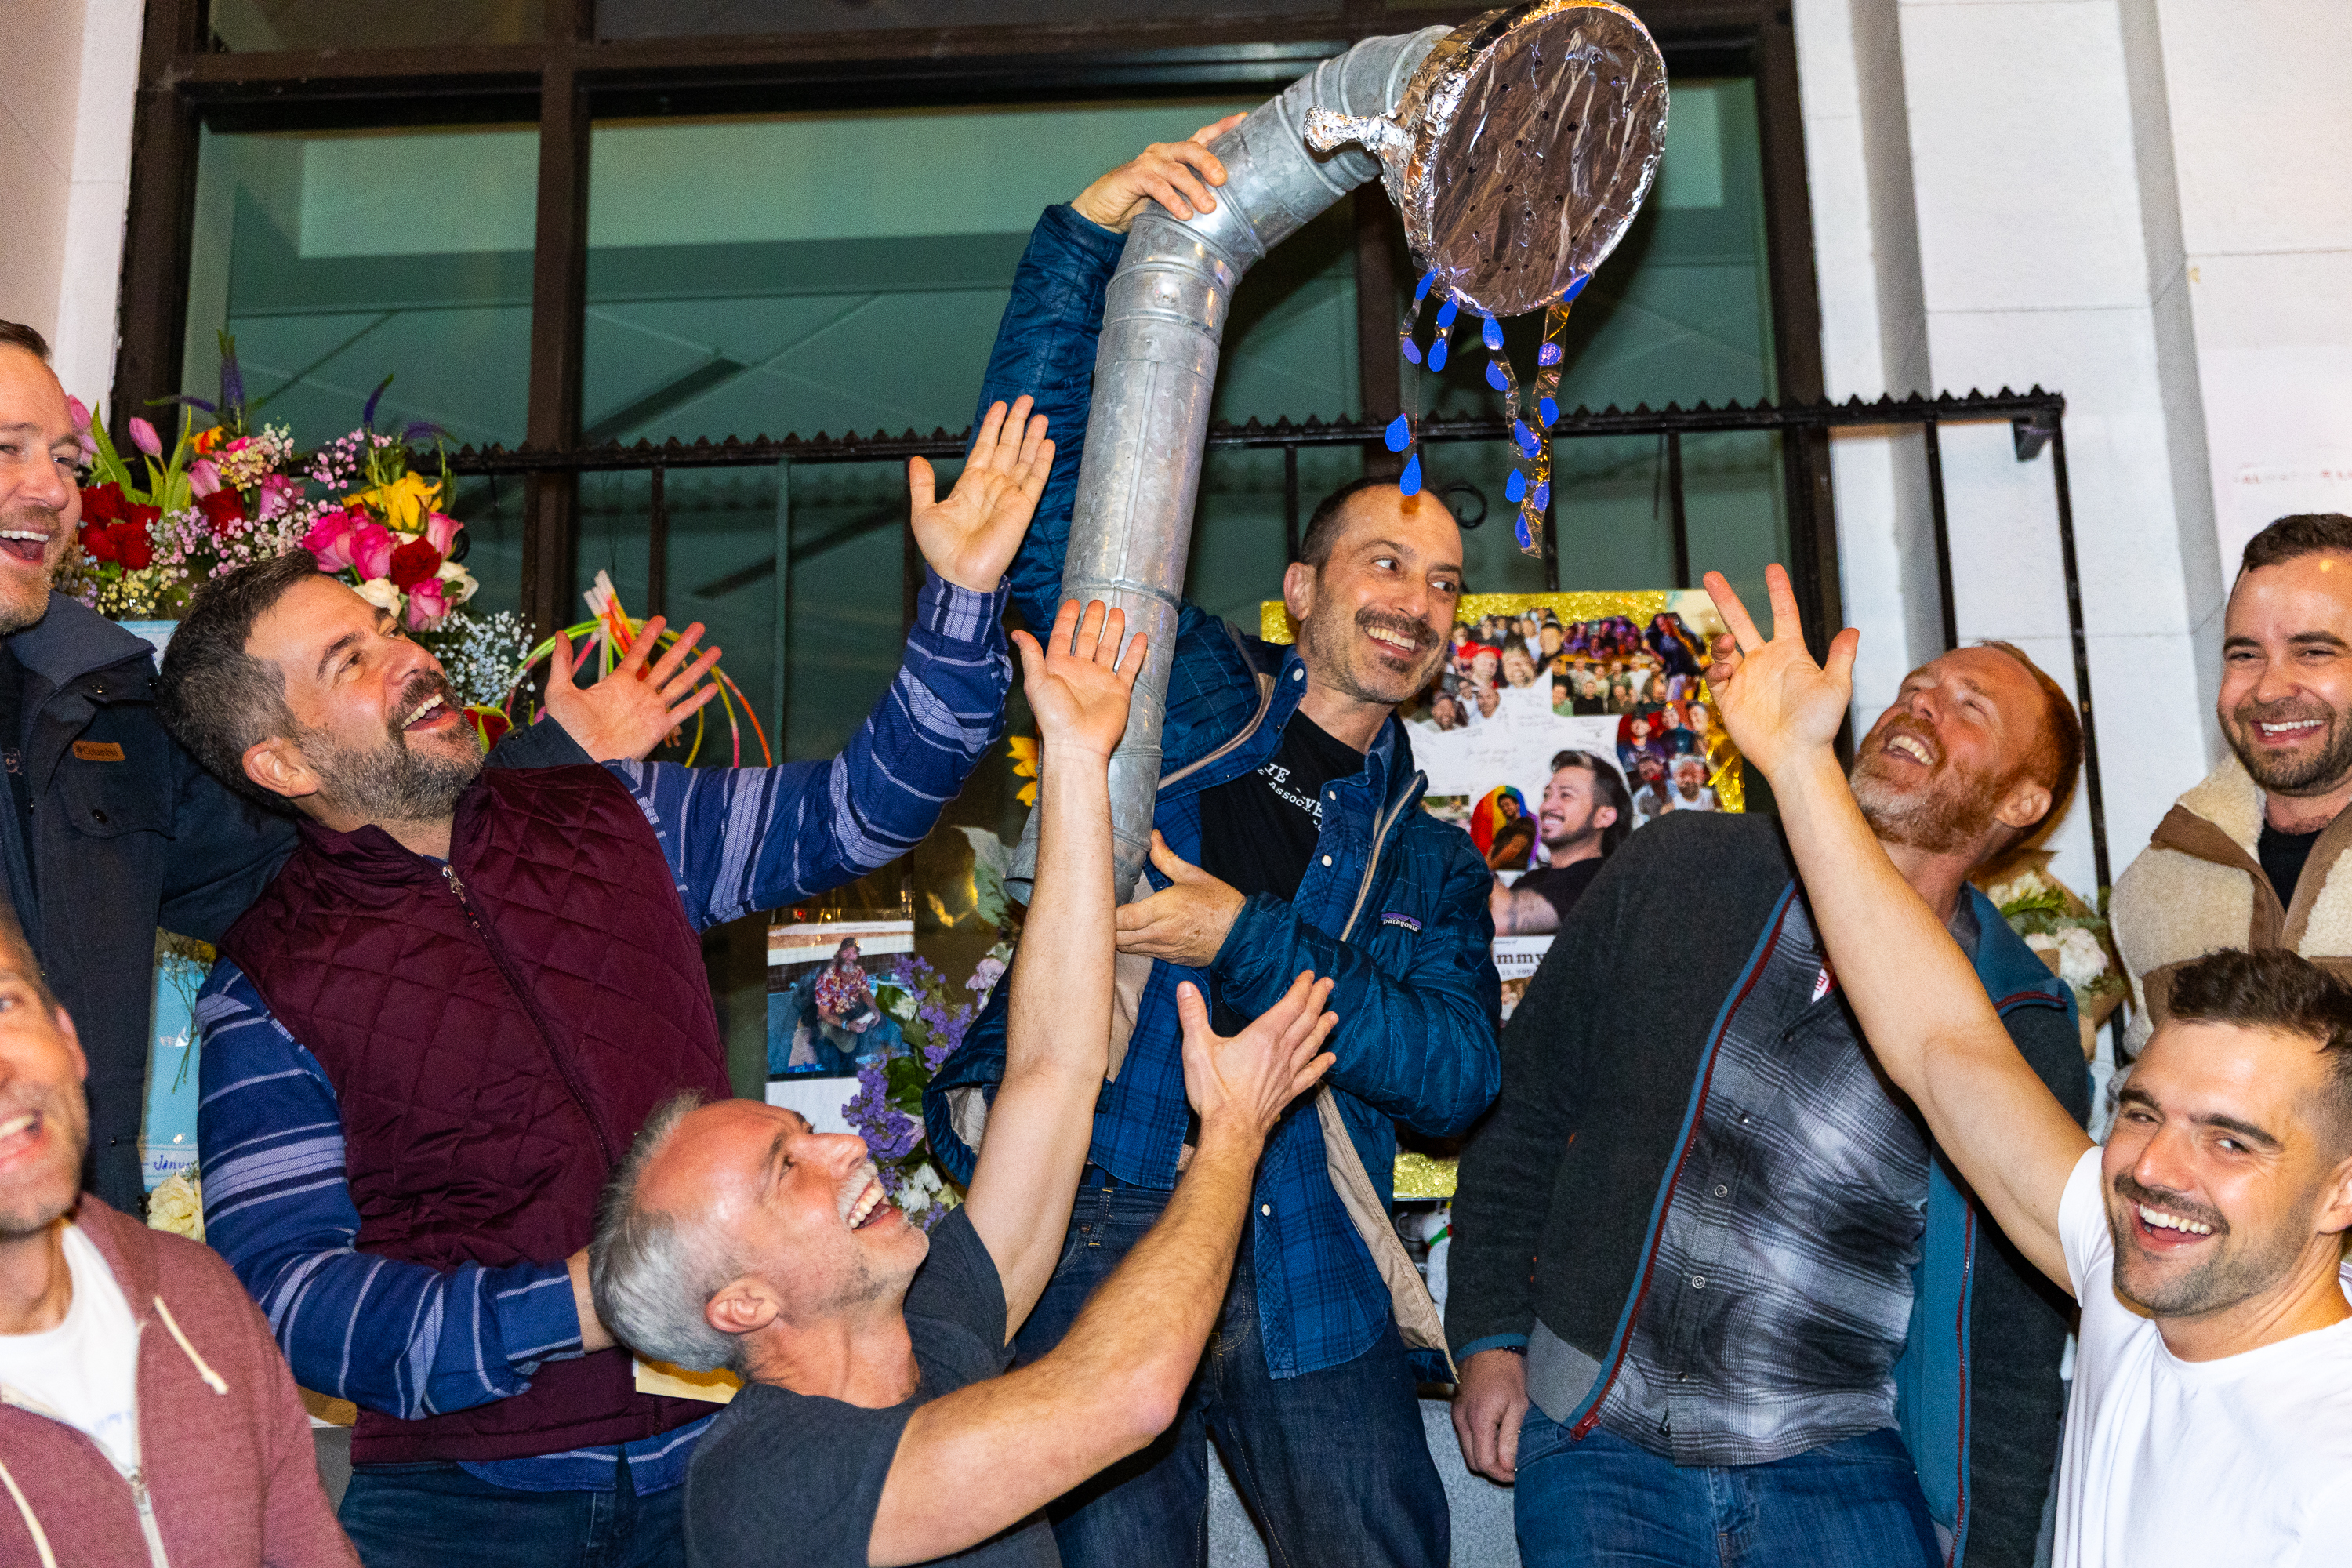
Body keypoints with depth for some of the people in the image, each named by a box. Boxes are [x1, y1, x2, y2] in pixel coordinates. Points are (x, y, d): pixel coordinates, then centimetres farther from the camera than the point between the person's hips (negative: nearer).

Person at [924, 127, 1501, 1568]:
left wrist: (1248, 942, -11)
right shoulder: (1180, 687, 10)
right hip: (1091, 1237, -3)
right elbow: (1046, 473, 2)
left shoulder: (1432, 856, 16)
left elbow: (1459, 1074, 0)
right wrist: (1089, 232, -7)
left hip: (1306, 1280, 3)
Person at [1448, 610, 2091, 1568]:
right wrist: (1490, 1336, 3)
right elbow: (1523, 1105, 5)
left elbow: (2018, 1330, 4)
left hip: (1839, 1463, 0)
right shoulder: (1676, 869, -1)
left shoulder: (2026, 1034, -1)